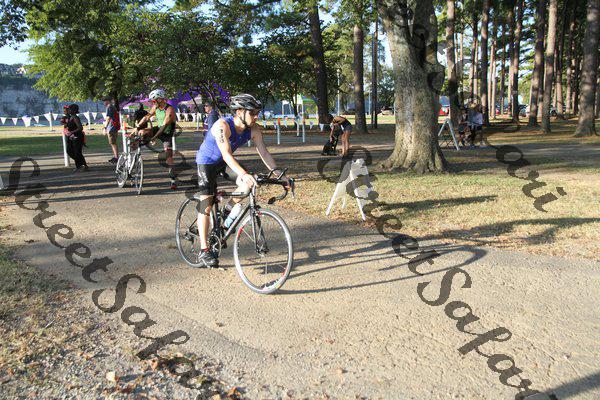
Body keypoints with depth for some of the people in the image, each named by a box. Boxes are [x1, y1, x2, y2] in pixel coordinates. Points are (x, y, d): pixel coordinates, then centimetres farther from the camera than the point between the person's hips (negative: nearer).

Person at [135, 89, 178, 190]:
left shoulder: (170, 110, -26)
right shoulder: (156, 107, -4)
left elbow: (164, 126, -32)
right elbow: (147, 117, 4)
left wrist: (153, 138, -37)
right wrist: (136, 127, -2)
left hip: (167, 133, -6)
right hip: (158, 129, 6)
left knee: (169, 156, -12)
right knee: (142, 132, -18)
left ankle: (173, 180, -7)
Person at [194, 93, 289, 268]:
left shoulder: (254, 129, -16)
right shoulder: (223, 125, -33)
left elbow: (264, 153, -15)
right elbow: (226, 154, -41)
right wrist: (244, 174, -54)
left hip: (226, 161, 5)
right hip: (207, 161, -5)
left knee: (248, 184, -21)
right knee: (206, 205, -6)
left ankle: (230, 209, 8)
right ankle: (204, 251, 1)